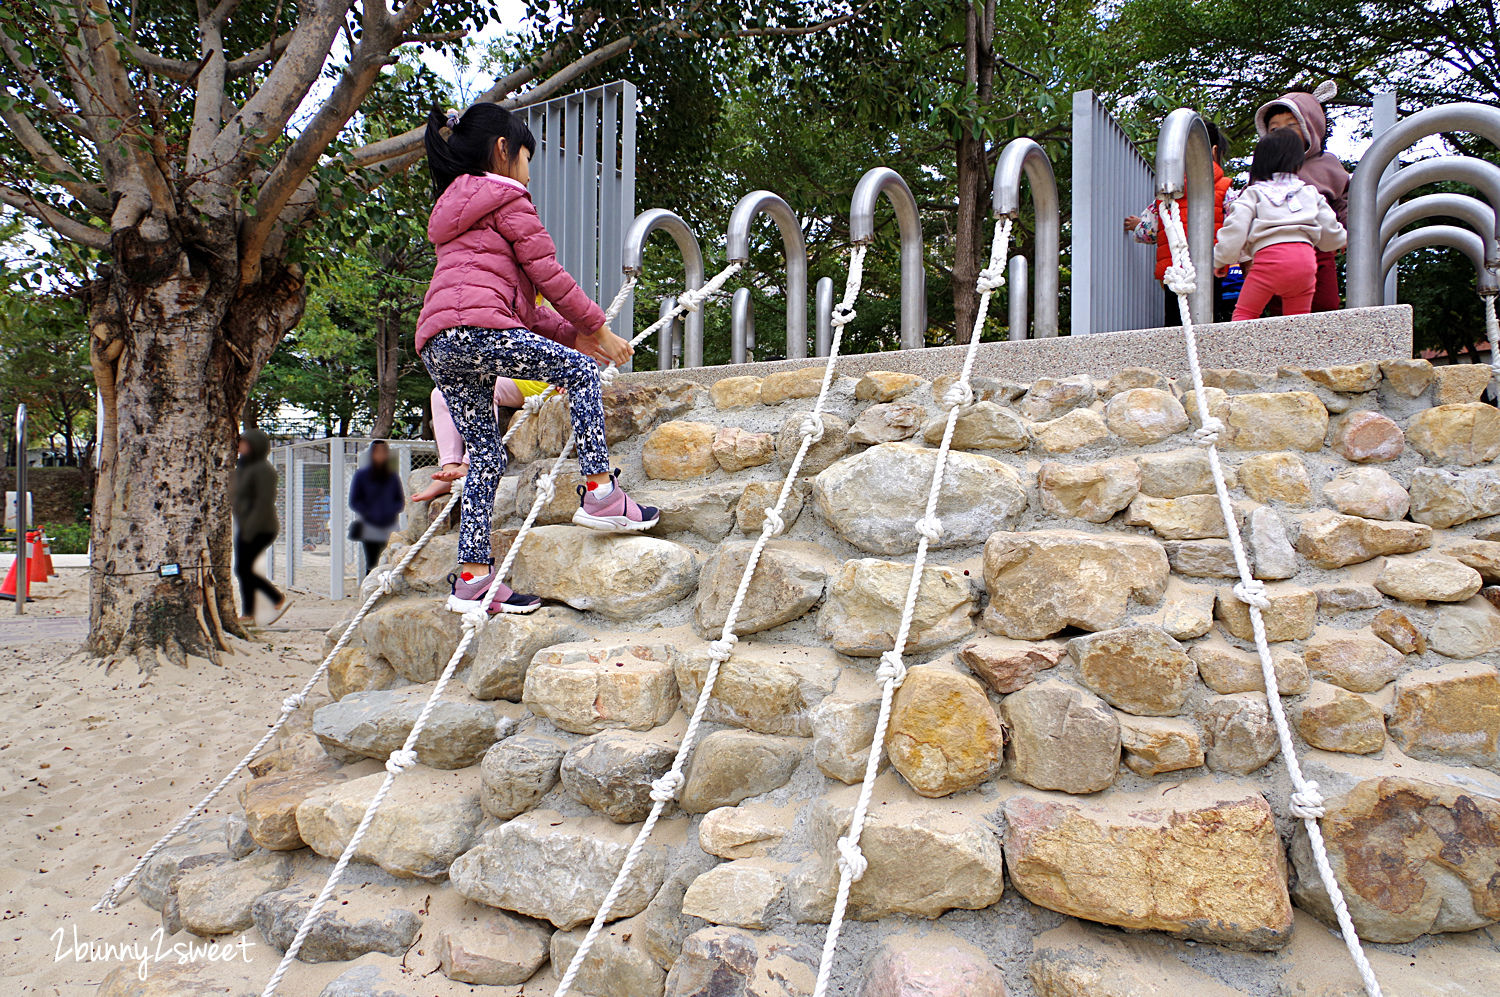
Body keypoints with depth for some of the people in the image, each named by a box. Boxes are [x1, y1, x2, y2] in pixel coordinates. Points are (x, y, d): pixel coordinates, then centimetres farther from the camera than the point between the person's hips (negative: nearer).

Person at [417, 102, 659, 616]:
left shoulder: (452, 211, 36)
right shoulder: (506, 197, 9)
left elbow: (520, 303, 32)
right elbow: (549, 275, 2)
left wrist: (574, 334, 28)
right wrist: (598, 330, 12)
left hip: (436, 349, 9)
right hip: (477, 327, -9)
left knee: (485, 457, 9)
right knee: (581, 373, 2)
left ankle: (472, 578, 8)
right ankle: (599, 492, -7)